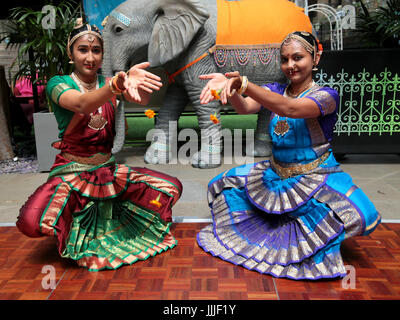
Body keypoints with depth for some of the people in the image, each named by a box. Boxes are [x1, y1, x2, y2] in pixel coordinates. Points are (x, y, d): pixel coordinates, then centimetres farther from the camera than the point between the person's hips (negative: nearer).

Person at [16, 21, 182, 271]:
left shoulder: (109, 83, 3)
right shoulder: (59, 84, -7)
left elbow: (141, 99, -19)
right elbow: (82, 104, -32)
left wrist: (135, 85, -44)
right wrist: (119, 84, -51)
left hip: (108, 170, 4)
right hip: (71, 172, -3)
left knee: (172, 188, -8)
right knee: (31, 221, -31)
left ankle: (109, 218, 10)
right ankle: (76, 230, 5)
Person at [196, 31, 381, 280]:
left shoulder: (326, 95, -12)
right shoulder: (275, 91, 4)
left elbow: (289, 109, -33)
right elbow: (245, 107, -16)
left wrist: (243, 83, -45)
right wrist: (229, 86, -39)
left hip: (315, 178, -5)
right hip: (275, 174, 5)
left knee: (359, 214, -31)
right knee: (223, 184, -2)